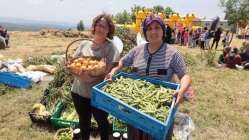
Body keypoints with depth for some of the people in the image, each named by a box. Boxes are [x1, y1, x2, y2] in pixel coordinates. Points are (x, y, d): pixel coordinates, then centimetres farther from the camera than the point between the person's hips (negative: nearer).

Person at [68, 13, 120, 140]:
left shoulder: (110, 48, -8)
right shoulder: (84, 44, 5)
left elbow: (110, 70, -16)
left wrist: (93, 77, -27)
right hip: (79, 91, 4)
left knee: (102, 121, 18)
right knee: (84, 121, 23)